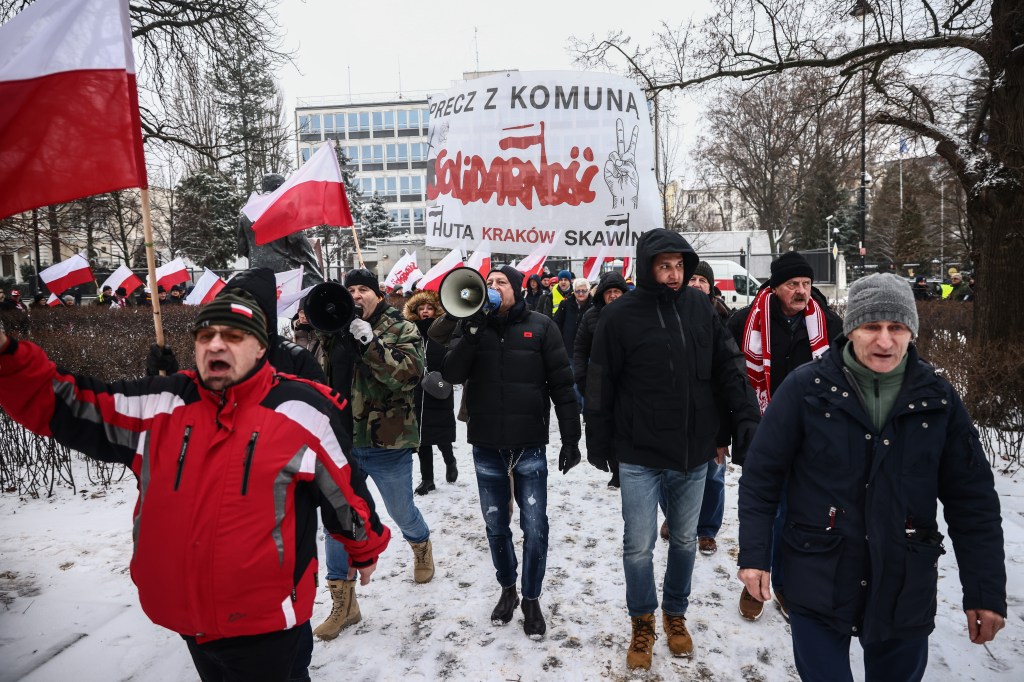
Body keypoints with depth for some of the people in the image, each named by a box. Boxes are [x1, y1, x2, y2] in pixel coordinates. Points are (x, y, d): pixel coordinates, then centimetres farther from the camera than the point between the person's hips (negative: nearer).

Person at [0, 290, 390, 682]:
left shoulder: (303, 410, -13)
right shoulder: (160, 404, -1)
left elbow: (345, 490, -3)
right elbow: (59, 405, 3)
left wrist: (366, 549, 8)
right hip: (186, 617, 5)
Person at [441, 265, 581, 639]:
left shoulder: (540, 326, -2)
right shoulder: (471, 327, 4)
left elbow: (562, 384, -3)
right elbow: (451, 374, -10)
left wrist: (570, 437, -5)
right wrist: (472, 330, -20)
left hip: (529, 446, -2)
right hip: (486, 446, 2)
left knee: (535, 528, 4)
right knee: (496, 525, 15)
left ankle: (531, 598, 25)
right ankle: (507, 589, 37)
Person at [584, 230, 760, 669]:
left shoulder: (700, 308, 0)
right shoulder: (620, 316, -9)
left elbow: (729, 369, 5)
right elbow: (601, 387, -5)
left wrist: (747, 420, -3)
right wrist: (598, 445, -2)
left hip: (694, 453, 3)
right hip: (639, 456, -3)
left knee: (684, 541, 17)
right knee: (639, 545, 5)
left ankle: (676, 614, 39)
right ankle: (642, 622, 29)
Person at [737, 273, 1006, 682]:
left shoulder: (938, 398, -3)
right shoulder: (807, 388, -11)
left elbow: (972, 499, 3)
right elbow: (761, 476, -7)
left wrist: (986, 590, 2)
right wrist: (755, 554, -9)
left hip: (906, 589, 3)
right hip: (819, 584, -3)